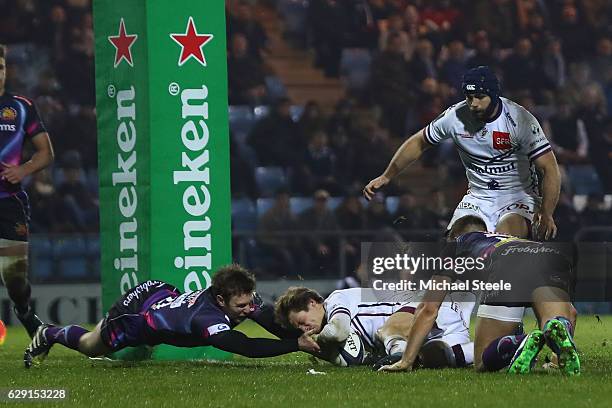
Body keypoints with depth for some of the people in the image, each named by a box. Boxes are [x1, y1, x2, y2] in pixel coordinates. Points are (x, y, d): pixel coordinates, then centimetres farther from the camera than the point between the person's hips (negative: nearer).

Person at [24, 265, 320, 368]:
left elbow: (275, 323, -29)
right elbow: (245, 347, -56)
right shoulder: (206, 317, -47)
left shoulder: (243, 297, -27)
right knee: (91, 346, 24)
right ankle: (49, 335, 51)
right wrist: (297, 345, -60)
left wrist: (303, 339, -46)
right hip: (132, 314, -6)